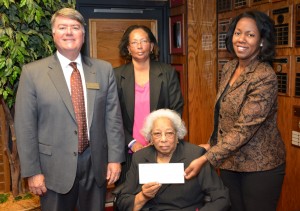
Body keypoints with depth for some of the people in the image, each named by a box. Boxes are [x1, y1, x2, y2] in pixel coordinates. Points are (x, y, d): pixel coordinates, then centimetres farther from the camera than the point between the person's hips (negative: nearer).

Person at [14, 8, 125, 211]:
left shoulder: (104, 69, 3)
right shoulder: (32, 72, -4)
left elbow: (113, 116, 3)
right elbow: (26, 126, -4)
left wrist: (115, 158, -1)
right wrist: (32, 171, -6)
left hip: (97, 164, 2)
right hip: (54, 168, -2)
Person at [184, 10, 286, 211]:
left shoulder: (265, 77, -22)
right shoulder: (229, 68, 1)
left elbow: (244, 130, -25)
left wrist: (205, 159, -27)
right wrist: (213, 144, 12)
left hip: (259, 166, -6)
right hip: (229, 161, 7)